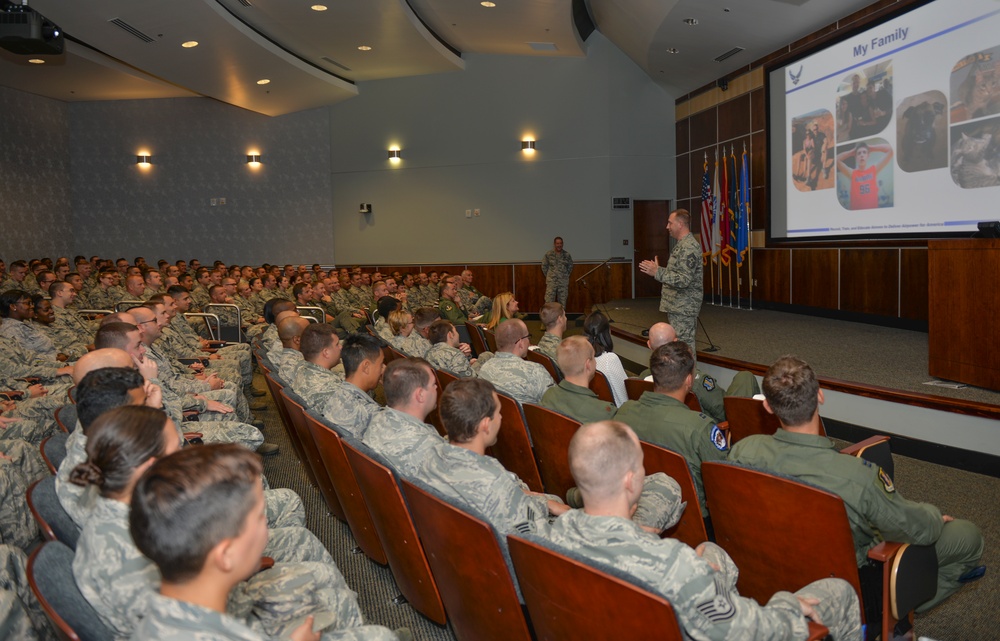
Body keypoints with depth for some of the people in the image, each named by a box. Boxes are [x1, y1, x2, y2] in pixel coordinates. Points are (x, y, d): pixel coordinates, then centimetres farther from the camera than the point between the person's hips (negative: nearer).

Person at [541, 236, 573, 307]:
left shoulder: (567, 255, 2)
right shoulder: (548, 254, -3)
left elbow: (570, 266, 14)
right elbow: (544, 266, 5)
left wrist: (566, 276, 9)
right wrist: (548, 276, 5)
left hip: (563, 282, 2)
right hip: (551, 282, -2)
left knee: (563, 302, 6)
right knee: (549, 301, -5)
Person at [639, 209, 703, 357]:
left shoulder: (689, 247, -18)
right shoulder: (682, 244, 15)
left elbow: (684, 279, -26)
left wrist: (657, 272, -26)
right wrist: (658, 269, 22)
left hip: (683, 308, -10)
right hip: (678, 306, 10)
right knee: (685, 344, 13)